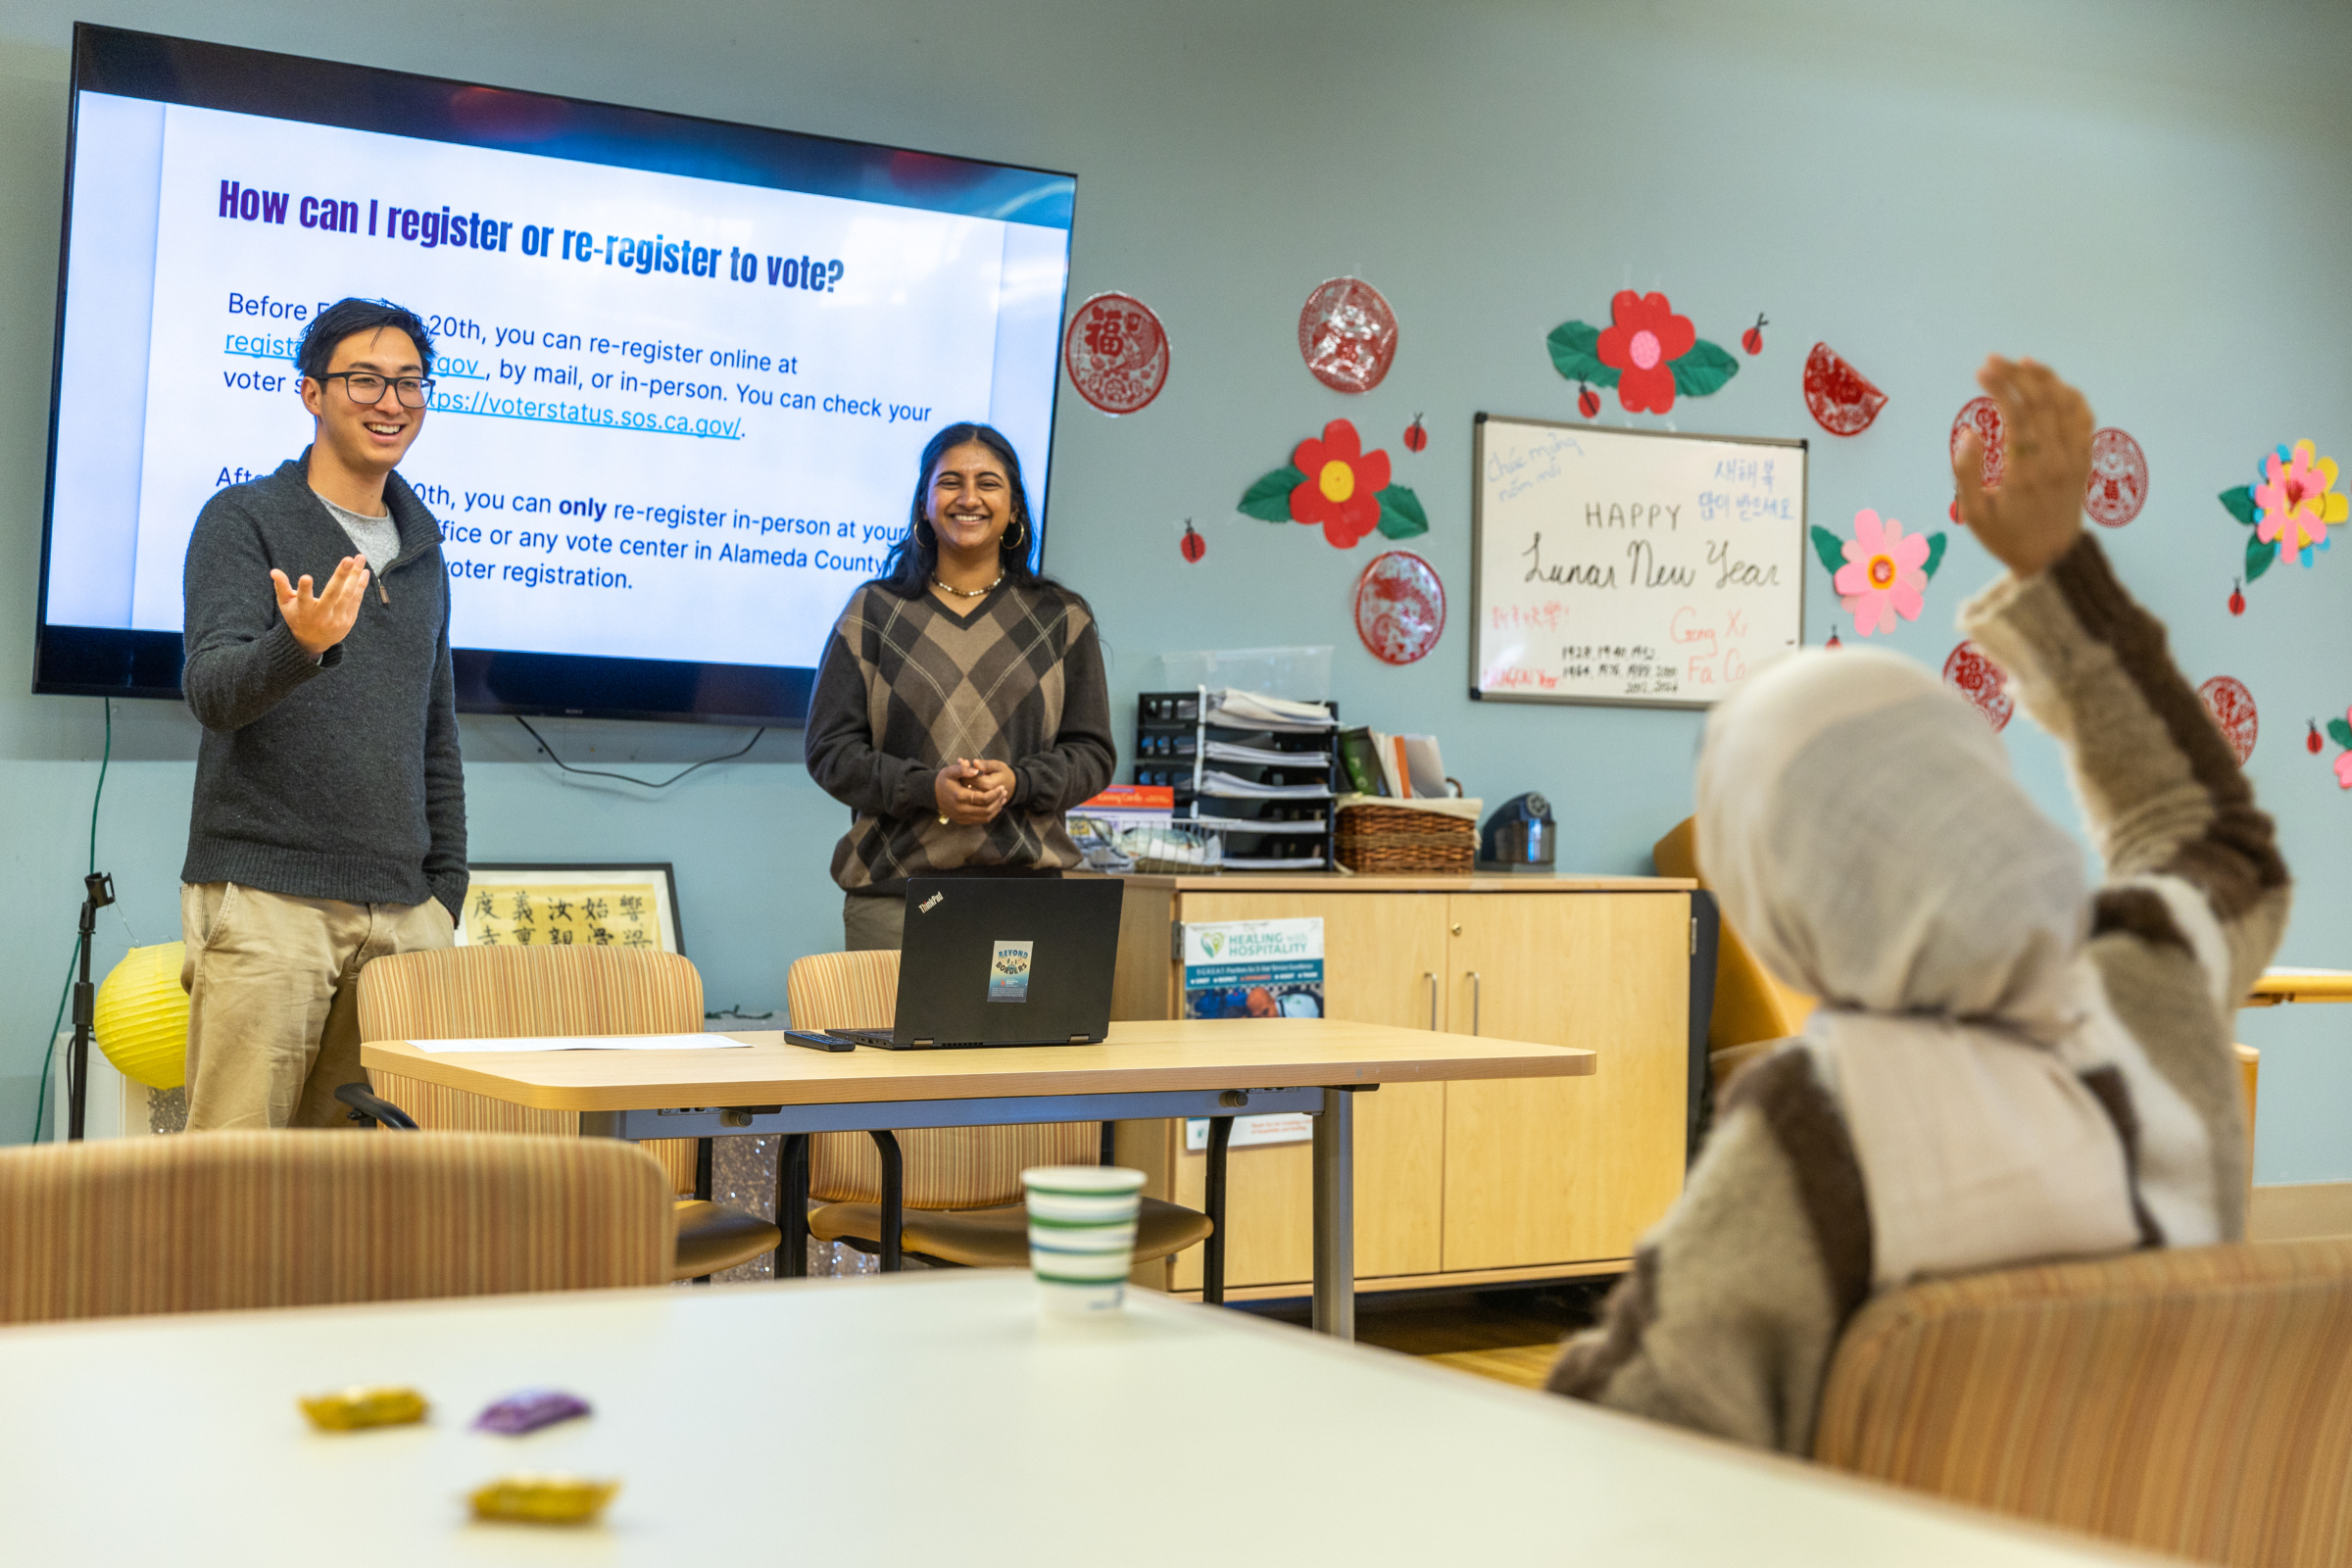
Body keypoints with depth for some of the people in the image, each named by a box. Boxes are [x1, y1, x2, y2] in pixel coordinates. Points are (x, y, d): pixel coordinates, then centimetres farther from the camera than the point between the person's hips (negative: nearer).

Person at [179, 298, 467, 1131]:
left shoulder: (422, 552, 19)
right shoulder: (242, 521, 1)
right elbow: (212, 690, -12)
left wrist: (446, 890, 16)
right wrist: (298, 646, -33)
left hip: (398, 909, 5)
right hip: (265, 898, -5)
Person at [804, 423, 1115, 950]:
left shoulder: (1061, 619, 12)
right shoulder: (874, 612, 9)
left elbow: (1092, 753, 11)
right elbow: (831, 750, 5)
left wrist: (1017, 782, -10)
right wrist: (927, 787, -11)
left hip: (1025, 885, 1)